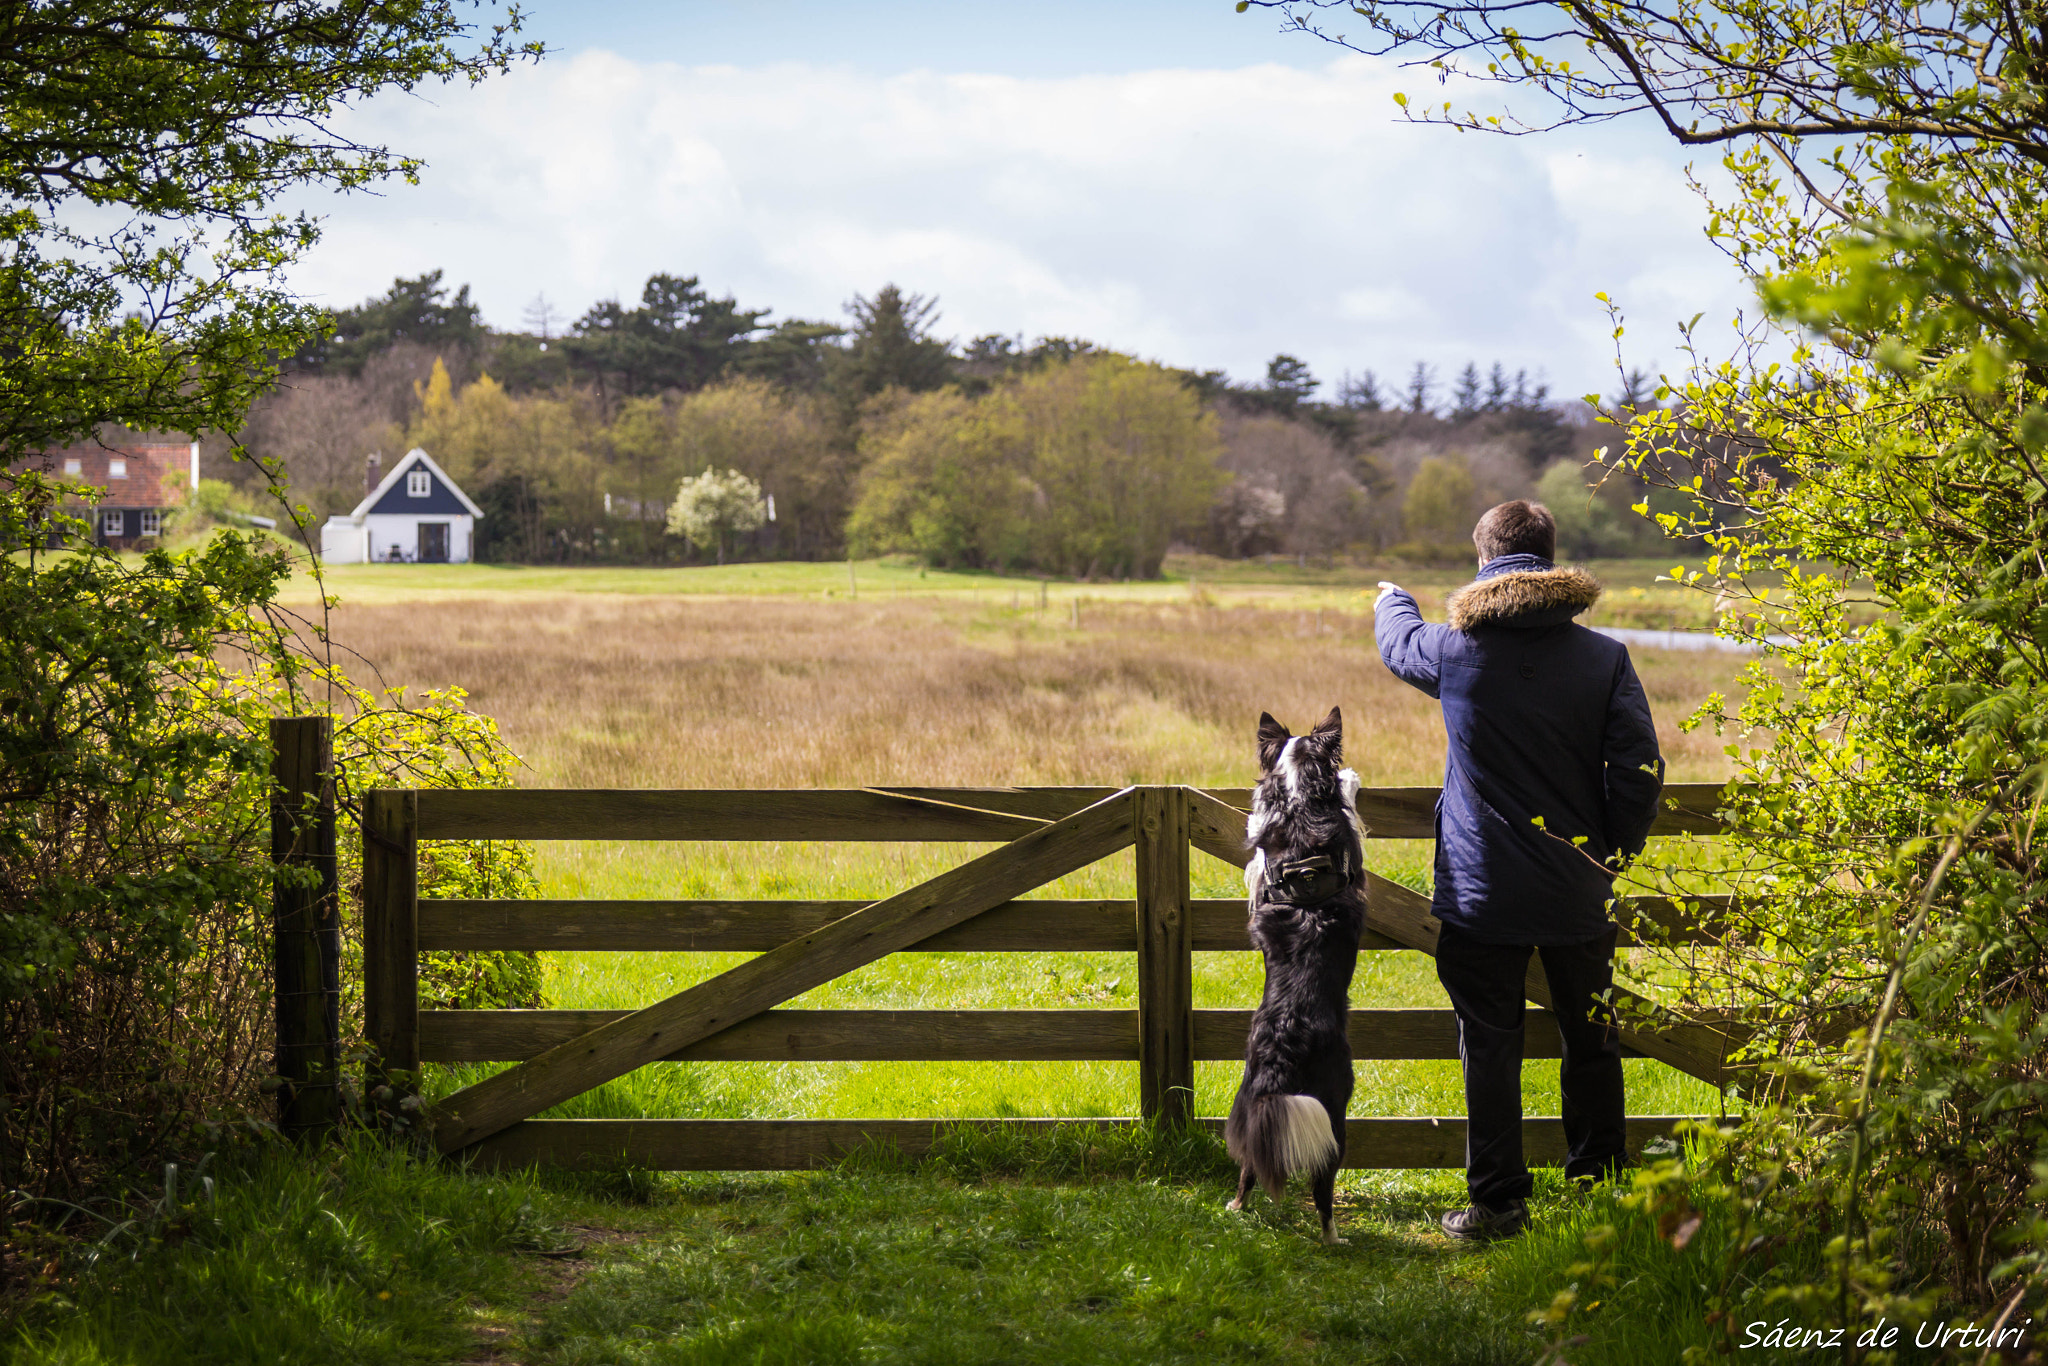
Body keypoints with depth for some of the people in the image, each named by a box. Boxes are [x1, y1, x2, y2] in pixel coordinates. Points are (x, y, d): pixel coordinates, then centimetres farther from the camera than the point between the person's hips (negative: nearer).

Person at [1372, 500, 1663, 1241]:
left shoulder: (1456, 652, -6)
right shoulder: (1604, 658, -5)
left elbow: (1398, 641, 17)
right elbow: (1640, 769, -8)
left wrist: (1392, 599, 41)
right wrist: (1614, 850, 7)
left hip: (1483, 893, -1)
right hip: (1579, 894, 2)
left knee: (1491, 1048, 5)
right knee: (1591, 1043, 16)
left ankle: (1497, 1200, 6)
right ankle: (1599, 1187, 25)